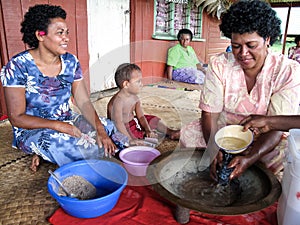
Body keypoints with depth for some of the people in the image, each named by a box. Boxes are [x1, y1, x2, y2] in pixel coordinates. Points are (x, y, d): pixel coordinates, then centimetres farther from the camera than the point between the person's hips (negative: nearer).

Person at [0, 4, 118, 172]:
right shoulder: (18, 67, -16)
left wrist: (100, 130, -22)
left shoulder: (71, 61, -2)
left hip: (67, 121, 7)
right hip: (31, 131, -7)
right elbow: (17, 118, -15)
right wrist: (58, 125, -28)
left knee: (111, 128, -9)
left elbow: (84, 103, -5)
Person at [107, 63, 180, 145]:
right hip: (123, 127, -8)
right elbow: (118, 123, -36)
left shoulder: (135, 98, -3)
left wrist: (148, 130, -13)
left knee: (153, 120, 9)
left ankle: (170, 132, 17)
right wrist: (130, 139, -42)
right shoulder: (118, 100, -30)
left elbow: (141, 116, 0)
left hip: (133, 121, 8)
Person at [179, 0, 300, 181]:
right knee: (188, 134, -23)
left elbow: (276, 127, -20)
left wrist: (250, 159, -38)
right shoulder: (219, 64, -12)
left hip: (263, 140, 0)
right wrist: (214, 151, -32)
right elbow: (209, 113, -15)